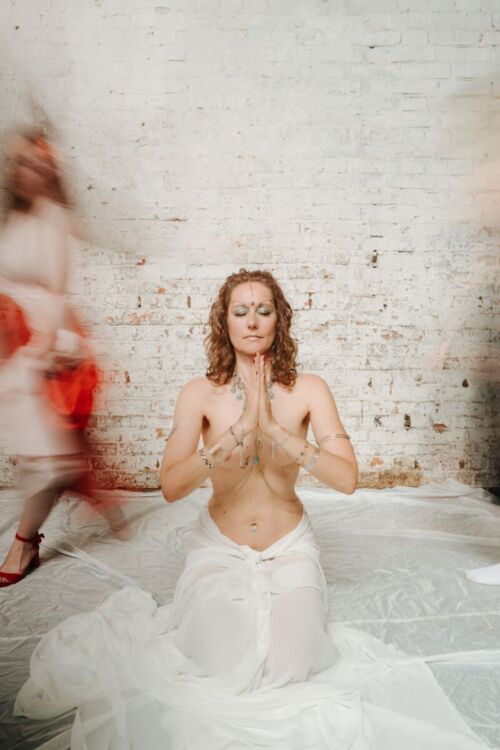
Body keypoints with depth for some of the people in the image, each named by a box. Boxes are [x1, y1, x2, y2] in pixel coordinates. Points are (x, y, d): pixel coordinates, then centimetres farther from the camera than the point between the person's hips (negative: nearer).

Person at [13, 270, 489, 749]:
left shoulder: (308, 390, -10)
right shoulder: (200, 393, -12)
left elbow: (347, 479, -19)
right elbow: (170, 486, -22)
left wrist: (274, 428, -31)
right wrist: (241, 429, -34)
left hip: (289, 547, 1)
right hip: (219, 546, 0)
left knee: (290, 665, -16)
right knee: (223, 666, -15)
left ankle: (287, 616, 19)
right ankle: (213, 616, 19)